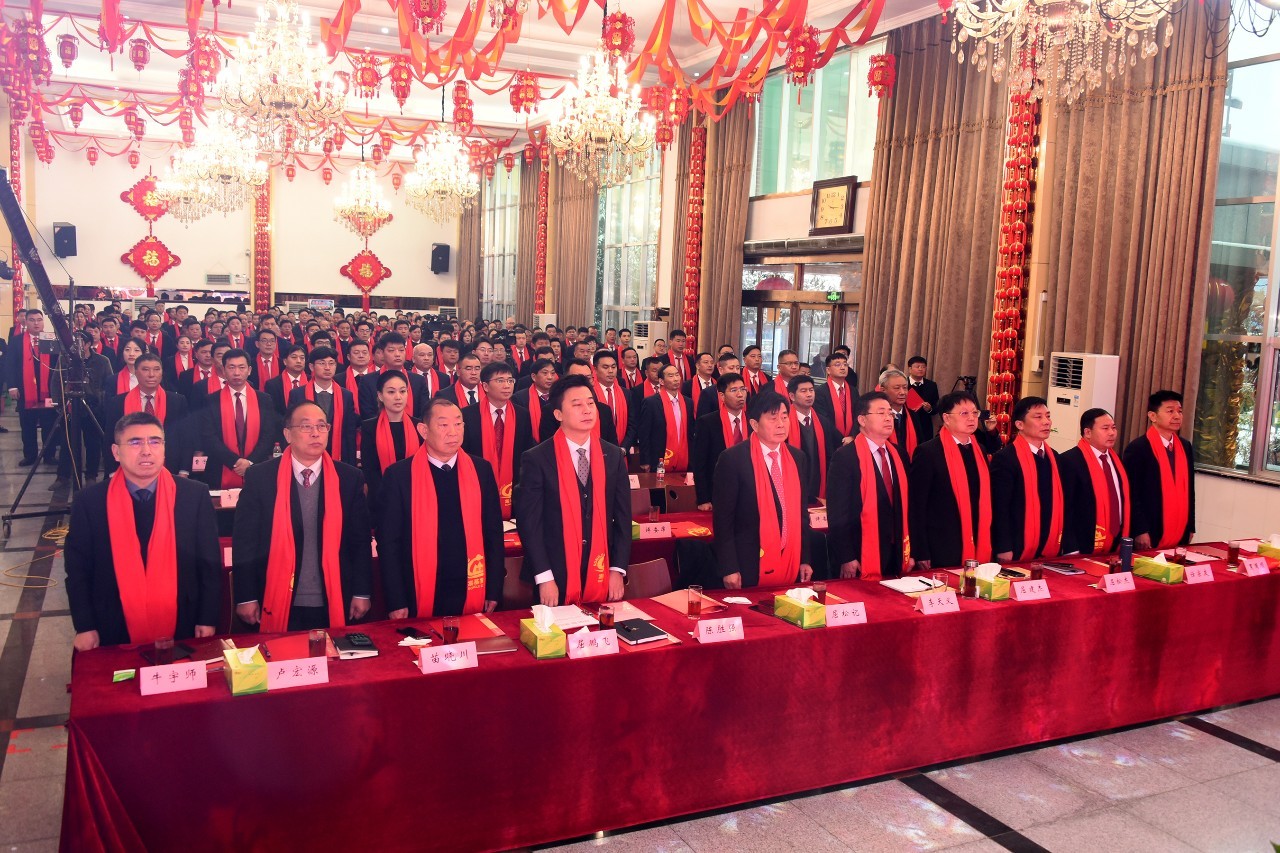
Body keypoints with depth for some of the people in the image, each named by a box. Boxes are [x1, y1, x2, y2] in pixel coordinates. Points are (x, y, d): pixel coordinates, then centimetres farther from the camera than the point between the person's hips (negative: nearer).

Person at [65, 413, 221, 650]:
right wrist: (84, 627, -3)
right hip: (115, 632, 0)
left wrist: (207, 620, -3)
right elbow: (77, 567, 1)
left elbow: (210, 564, -2)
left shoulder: (195, 495, -8)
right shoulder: (89, 501, -6)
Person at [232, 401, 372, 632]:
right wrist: (246, 597, -4)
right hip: (279, 605, -1)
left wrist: (362, 593, 1)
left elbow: (360, 541, 3)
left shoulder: (349, 478, 0)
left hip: (334, 606, 1)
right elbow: (245, 541, -1)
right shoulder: (260, 477, -4)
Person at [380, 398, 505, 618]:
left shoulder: (481, 470, 2)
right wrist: (396, 602, -6)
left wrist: (494, 591, 4)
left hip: (472, 594, 2)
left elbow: (494, 533, 6)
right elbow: (389, 542, -3)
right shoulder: (399, 475, -5)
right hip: (420, 596, -2)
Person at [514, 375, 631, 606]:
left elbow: (623, 517, 6)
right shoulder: (537, 459, -7)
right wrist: (544, 578, -13)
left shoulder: (613, 456, 4)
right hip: (556, 578, -3)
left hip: (602, 576, 3)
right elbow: (529, 522, -9)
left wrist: (617, 570, -1)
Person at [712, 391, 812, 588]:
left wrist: (805, 559, 11)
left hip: (790, 564, 5)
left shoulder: (797, 458, 7)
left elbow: (801, 511, 13)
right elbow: (722, 518, -11)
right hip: (749, 565, -5)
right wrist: (729, 569, -14)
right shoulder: (732, 459, -11)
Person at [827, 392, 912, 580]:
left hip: (897, 556, 6)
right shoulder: (845, 457, -11)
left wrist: (909, 551, 10)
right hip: (860, 558, -6)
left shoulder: (898, 455, 10)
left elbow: (906, 504, 13)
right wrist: (845, 558, -16)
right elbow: (838, 511, -13)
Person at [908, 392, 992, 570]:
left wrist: (986, 545, 10)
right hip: (941, 550, -6)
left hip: (978, 549, 6)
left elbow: (984, 498, 16)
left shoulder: (979, 451, 10)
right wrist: (921, 554, -13)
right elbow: (916, 505, -11)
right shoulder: (928, 452, -10)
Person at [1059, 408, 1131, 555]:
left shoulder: (1116, 459, 11)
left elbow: (1123, 500, 16)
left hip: (1116, 546, 7)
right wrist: (1072, 550, -19)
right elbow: (1066, 508, -16)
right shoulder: (1070, 460, -13)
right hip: (1084, 548, -7)